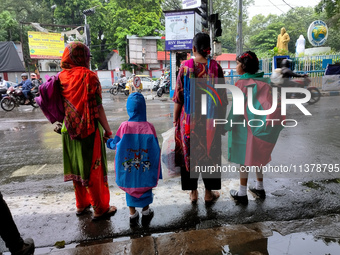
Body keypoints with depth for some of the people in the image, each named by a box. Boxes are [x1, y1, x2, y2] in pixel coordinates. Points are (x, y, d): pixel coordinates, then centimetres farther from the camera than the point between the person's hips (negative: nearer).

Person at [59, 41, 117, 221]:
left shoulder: (62, 76, 3)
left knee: (77, 167, 18)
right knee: (93, 169, 5)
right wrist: (108, 131, -9)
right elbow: (97, 109, -17)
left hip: (70, 131, 6)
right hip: (89, 130, -6)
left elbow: (60, 105, 9)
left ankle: (81, 205, 34)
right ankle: (100, 209, 18)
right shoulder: (88, 76, -15)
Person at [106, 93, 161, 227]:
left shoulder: (124, 126, -16)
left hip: (128, 169, 1)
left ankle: (132, 215, 33)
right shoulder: (149, 127, -15)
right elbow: (155, 151, -8)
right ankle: (146, 213, 35)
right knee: (146, 188, 22)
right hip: (145, 169, 0)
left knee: (130, 190, 21)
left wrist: (108, 142, 21)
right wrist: (157, 171, 4)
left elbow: (115, 144, -2)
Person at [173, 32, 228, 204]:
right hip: (210, 119, 0)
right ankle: (209, 193, 27)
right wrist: (222, 120, 7)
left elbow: (178, 97, -5)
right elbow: (222, 98, -4)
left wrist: (175, 120, 5)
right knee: (210, 153, 14)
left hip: (189, 119, 0)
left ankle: (193, 193, 25)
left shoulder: (185, 67, -7)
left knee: (189, 154, 13)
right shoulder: (215, 67, -6)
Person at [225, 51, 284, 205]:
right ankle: (260, 188, 33)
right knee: (258, 156, 20)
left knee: (244, 159, 5)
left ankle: (242, 195, 15)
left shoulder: (242, 84, -13)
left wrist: (227, 127, -7)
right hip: (262, 127, 6)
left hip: (246, 127, -6)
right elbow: (271, 102, 6)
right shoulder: (265, 81, 5)